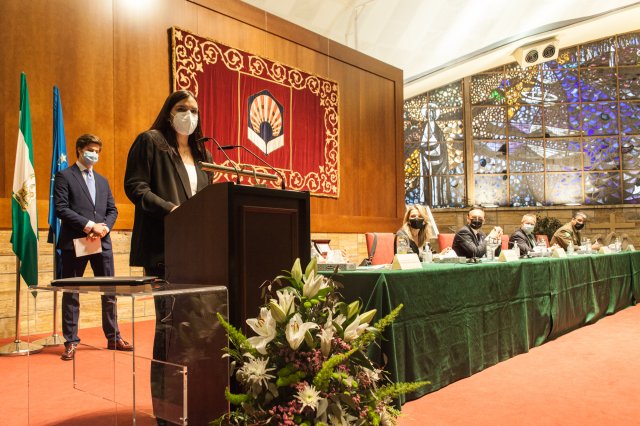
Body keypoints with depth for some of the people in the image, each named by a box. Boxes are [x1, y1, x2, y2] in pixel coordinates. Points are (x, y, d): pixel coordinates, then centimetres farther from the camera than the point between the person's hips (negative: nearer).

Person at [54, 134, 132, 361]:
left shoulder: (102, 180, 19)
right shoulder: (64, 176, 1)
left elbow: (112, 210, 14)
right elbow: (61, 208, -10)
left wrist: (104, 228, -6)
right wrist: (89, 225, -16)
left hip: (102, 241, 5)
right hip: (74, 242, -5)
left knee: (109, 292, 7)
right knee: (71, 293, 2)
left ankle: (113, 338, 17)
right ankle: (71, 342, 12)